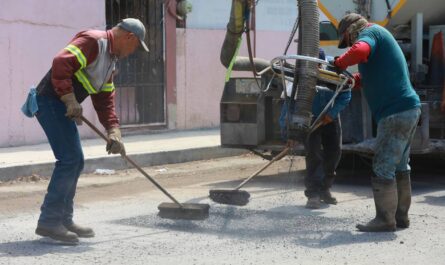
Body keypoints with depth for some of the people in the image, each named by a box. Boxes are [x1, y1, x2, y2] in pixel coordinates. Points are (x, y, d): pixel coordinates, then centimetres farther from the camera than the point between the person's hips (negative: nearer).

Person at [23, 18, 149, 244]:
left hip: (61, 106, 10)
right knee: (70, 159, -14)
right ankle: (49, 221, -11)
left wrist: (113, 130, 7)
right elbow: (61, 64, -25)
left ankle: (63, 219, 20)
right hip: (51, 100, -10)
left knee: (75, 162, 12)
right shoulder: (93, 41, -12)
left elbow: (105, 100, 19)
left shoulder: (110, 59, 20)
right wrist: (70, 100, -26)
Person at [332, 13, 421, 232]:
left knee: (383, 168, -6)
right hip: (409, 109, 10)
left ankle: (385, 220, -3)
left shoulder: (370, 32, -4)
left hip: (395, 113, -10)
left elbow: (359, 51, -27)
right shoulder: (381, 36, 25)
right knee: (400, 166, 15)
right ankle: (400, 216, 21)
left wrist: (339, 64, -11)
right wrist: (355, 79, 18)